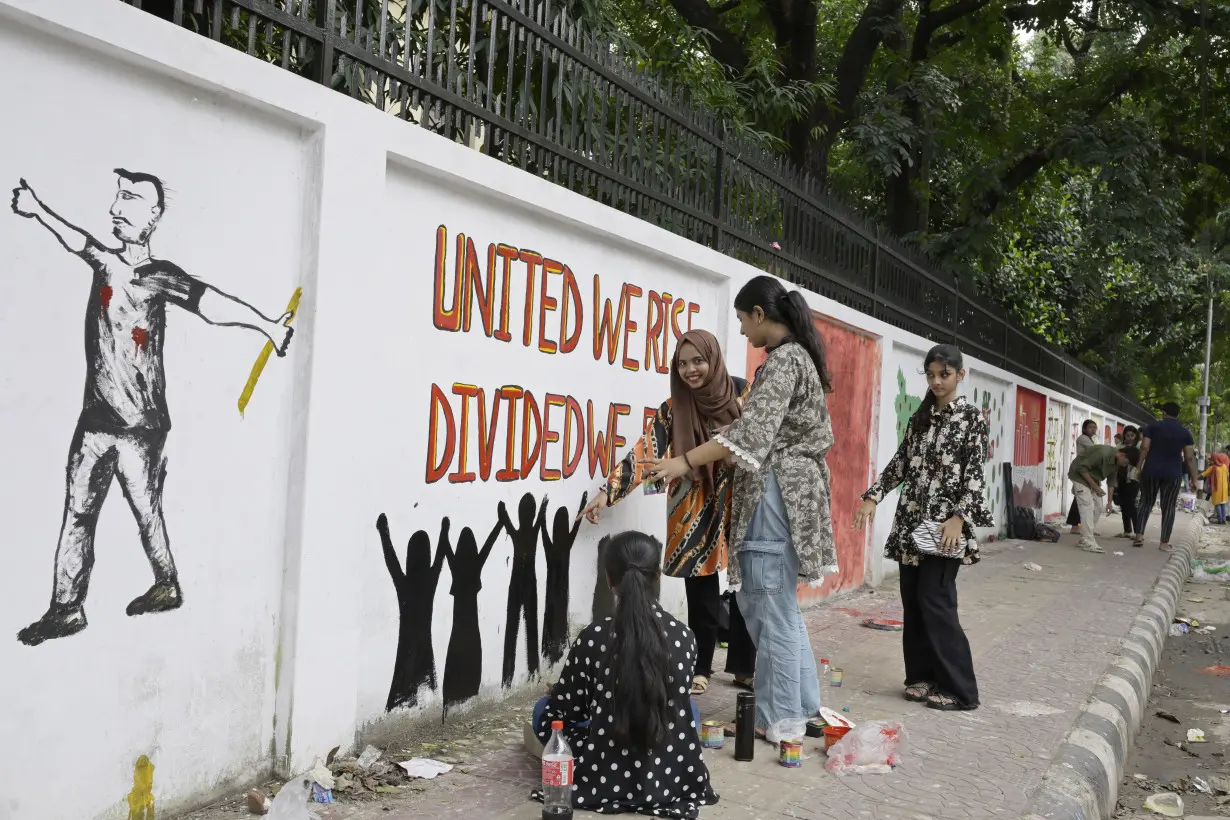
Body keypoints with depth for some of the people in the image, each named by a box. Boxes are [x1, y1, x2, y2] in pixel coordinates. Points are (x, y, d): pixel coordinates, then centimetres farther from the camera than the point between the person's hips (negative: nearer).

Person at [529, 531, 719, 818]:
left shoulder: (593, 638, -16)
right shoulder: (683, 636, -7)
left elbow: (560, 712, -6)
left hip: (606, 780, -3)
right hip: (672, 778, 3)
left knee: (544, 710, 22)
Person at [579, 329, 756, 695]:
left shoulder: (742, 394, -4)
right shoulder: (674, 409, -4)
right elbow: (644, 453, -11)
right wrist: (607, 491, -20)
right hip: (696, 513, 0)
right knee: (702, 595, 3)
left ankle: (744, 667, 22)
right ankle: (700, 669, 18)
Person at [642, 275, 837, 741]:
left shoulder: (783, 359, -13)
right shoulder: (797, 356, 17)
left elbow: (752, 432, -22)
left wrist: (686, 462, -22)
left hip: (775, 491, -10)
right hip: (785, 488, 10)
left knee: (771, 607, -2)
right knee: (766, 602, 16)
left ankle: (779, 719, 8)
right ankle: (802, 704, 25)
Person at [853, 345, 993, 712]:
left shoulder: (972, 417, -3)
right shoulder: (920, 416, 13)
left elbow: (975, 473, -8)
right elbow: (901, 461, 15)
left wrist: (959, 517, -19)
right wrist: (873, 496, 4)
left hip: (944, 522, -6)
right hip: (912, 519, 6)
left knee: (935, 602, -9)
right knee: (913, 602, 7)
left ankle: (959, 689, 0)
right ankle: (922, 676, 17)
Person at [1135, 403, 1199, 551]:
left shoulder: (1152, 426, 1)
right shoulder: (1185, 432, 4)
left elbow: (1144, 447, -9)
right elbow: (1190, 457, 0)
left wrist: (1139, 467, -4)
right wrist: (1193, 479, 3)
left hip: (1151, 471, 0)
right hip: (1173, 474, 0)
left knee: (1146, 503, 11)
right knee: (1168, 507, 4)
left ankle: (1139, 536, 0)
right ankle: (1164, 543, 3)